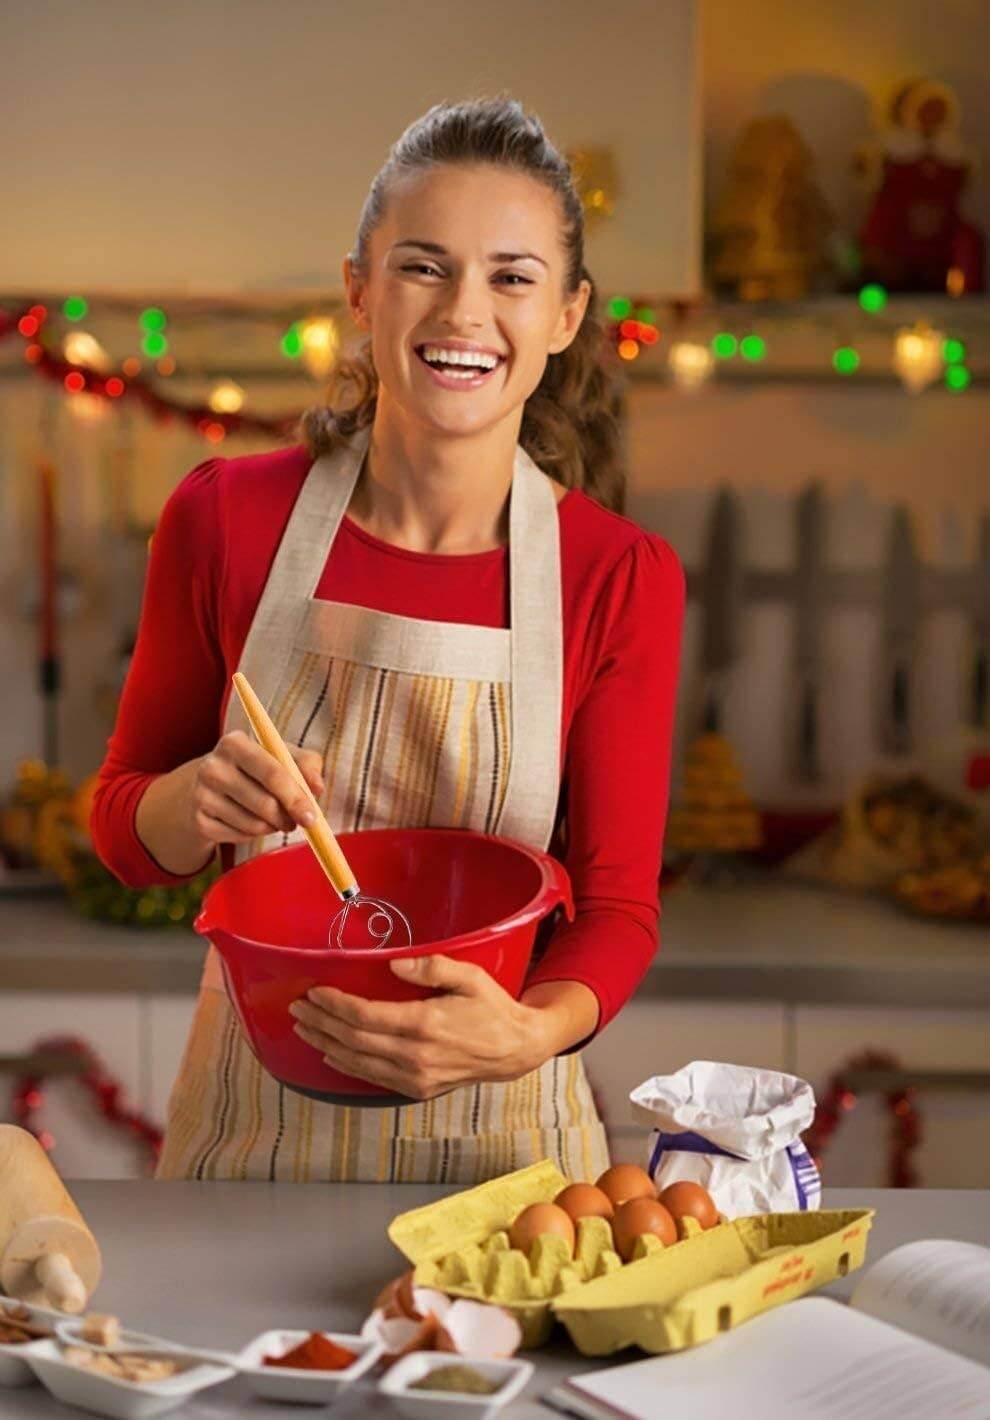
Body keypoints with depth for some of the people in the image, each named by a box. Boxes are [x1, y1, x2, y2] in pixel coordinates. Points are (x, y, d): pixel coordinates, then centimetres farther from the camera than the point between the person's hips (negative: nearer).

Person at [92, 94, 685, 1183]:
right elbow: (123, 835, 0)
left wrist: (531, 1033, -28)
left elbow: (617, 906, -8)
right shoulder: (224, 518, -10)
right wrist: (193, 803, -21)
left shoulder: (621, 578, -12)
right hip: (252, 1121, 1)